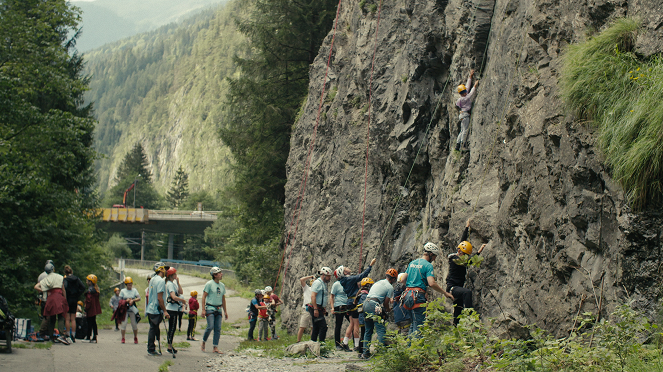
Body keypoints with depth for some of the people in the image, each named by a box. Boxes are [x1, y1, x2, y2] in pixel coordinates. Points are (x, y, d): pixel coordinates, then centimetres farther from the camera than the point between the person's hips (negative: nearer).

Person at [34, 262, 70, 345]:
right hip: (59, 296, -3)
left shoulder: (45, 279, 16)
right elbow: (63, 290, 6)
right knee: (61, 317, -12)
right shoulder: (60, 277, 10)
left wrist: (44, 291, 8)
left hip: (50, 298, 3)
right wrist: (65, 299, 11)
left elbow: (36, 287, 8)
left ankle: (50, 335, 12)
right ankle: (62, 335, -29)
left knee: (51, 318, 13)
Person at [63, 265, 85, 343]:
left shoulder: (65, 279, -10)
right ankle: (73, 336, 8)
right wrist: (77, 295, 3)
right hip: (74, 300, 5)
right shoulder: (77, 279, 3)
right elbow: (83, 288, -1)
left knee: (67, 319, 1)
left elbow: (64, 288, -26)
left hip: (67, 300, -5)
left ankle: (68, 336, 1)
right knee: (73, 319, 9)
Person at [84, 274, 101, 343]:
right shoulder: (96, 289, 12)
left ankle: (88, 337, 0)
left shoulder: (90, 290, -17)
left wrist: (86, 309, -16)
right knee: (94, 322, 13)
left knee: (89, 322, -4)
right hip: (95, 309, 9)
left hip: (90, 309, -9)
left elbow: (89, 300, -20)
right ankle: (94, 337, 15)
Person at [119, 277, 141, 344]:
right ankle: (123, 338, 1)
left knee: (134, 324, 1)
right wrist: (126, 301, -11)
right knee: (123, 323, -7)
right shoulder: (123, 291, 7)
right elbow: (120, 300, 4)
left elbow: (139, 298, -1)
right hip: (125, 310, -1)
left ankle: (135, 338, 16)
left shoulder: (134, 290, 8)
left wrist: (133, 300, -15)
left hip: (133, 310, 1)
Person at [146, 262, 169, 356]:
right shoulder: (161, 281, -16)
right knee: (154, 329, -3)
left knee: (153, 329, 14)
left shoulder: (152, 279, 13)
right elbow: (159, 298, -21)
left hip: (150, 309, 9)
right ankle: (151, 350, 1)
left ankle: (150, 349, 19)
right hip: (156, 310, -9)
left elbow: (148, 294, 20)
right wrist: (165, 311, -18)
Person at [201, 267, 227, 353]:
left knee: (218, 329, 0)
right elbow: (204, 297, -7)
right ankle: (203, 342, 8)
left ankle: (215, 347, 3)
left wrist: (225, 311, 19)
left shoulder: (222, 285, 13)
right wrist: (203, 310, -14)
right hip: (210, 308, -6)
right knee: (210, 327, -15)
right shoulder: (209, 284, -6)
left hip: (218, 309, 6)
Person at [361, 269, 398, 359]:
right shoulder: (390, 287, 2)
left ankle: (365, 353, 16)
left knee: (368, 330, 15)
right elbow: (386, 303, 0)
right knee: (381, 330, -6)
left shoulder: (378, 282, 25)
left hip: (365, 304, 8)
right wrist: (387, 311, 18)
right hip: (374, 306, -8)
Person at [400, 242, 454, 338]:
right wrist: (445, 293, -11)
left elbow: (403, 279, 19)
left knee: (413, 323, 18)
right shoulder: (428, 265, -8)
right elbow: (431, 283, -19)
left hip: (408, 294, 8)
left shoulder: (412, 263, 16)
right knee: (419, 325, -5)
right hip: (418, 297, -8)